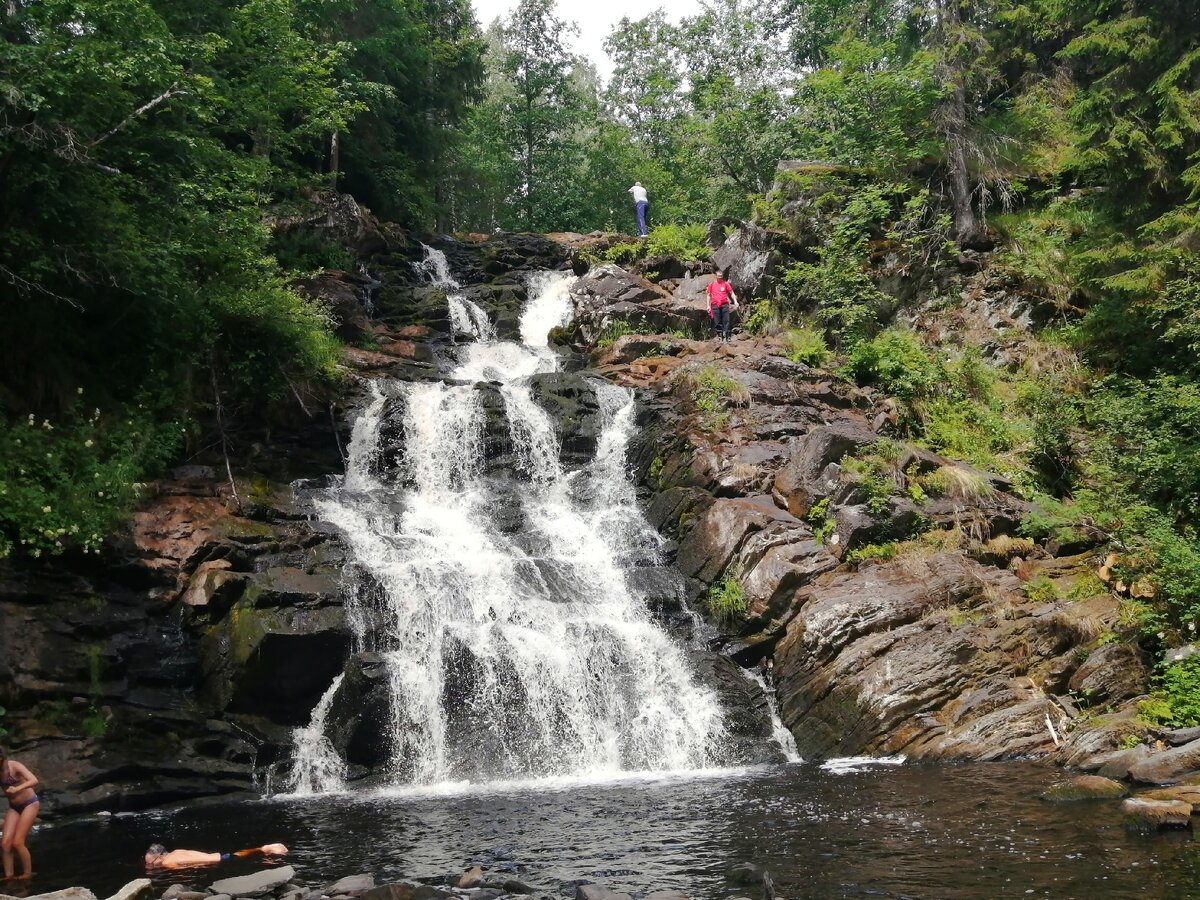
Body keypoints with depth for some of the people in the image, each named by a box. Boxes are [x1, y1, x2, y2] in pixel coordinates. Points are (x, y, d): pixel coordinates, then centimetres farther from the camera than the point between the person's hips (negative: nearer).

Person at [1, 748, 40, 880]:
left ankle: (28, 873, 4)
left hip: (30, 804, -5)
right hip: (13, 807, 5)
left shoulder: (14, 766, -22)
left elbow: (34, 781, -35)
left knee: (17, 842, -10)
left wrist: (17, 788, -50)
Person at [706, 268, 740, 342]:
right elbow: (709, 295, 15)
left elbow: (731, 293, 9)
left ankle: (726, 335, -11)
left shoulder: (726, 284, 7)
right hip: (715, 305, 1)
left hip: (724, 304, -1)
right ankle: (719, 335, 5)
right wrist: (708, 306, 9)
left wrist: (735, 301, -3)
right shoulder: (712, 284, 10)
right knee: (717, 322, 0)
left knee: (726, 321, -8)